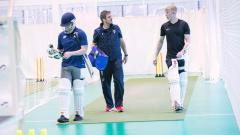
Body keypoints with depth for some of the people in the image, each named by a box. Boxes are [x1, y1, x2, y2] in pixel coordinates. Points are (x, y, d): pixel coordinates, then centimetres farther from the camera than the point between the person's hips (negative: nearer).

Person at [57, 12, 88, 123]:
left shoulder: (80, 34, -6)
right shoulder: (61, 35, 8)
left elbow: (84, 50, -12)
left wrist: (71, 53, -23)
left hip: (78, 66, -3)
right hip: (65, 67, 3)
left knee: (78, 91, 6)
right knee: (63, 89, -10)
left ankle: (79, 113, 20)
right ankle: (64, 114, -12)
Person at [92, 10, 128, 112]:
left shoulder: (116, 28, 6)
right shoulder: (98, 31, -1)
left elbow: (121, 41, 16)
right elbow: (94, 44, 8)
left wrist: (126, 54, 18)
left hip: (116, 60, 1)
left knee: (119, 82, -6)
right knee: (105, 84, 4)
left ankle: (118, 105, 3)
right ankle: (109, 105, 17)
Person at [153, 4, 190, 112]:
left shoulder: (183, 24, -1)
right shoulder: (164, 26, 6)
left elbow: (188, 40, -4)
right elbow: (160, 41, 14)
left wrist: (182, 51, -21)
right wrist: (156, 56, 11)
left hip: (181, 57, 0)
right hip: (170, 57, 0)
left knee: (182, 81, 4)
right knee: (173, 79, -14)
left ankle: (180, 103, 15)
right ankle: (176, 103, -23)